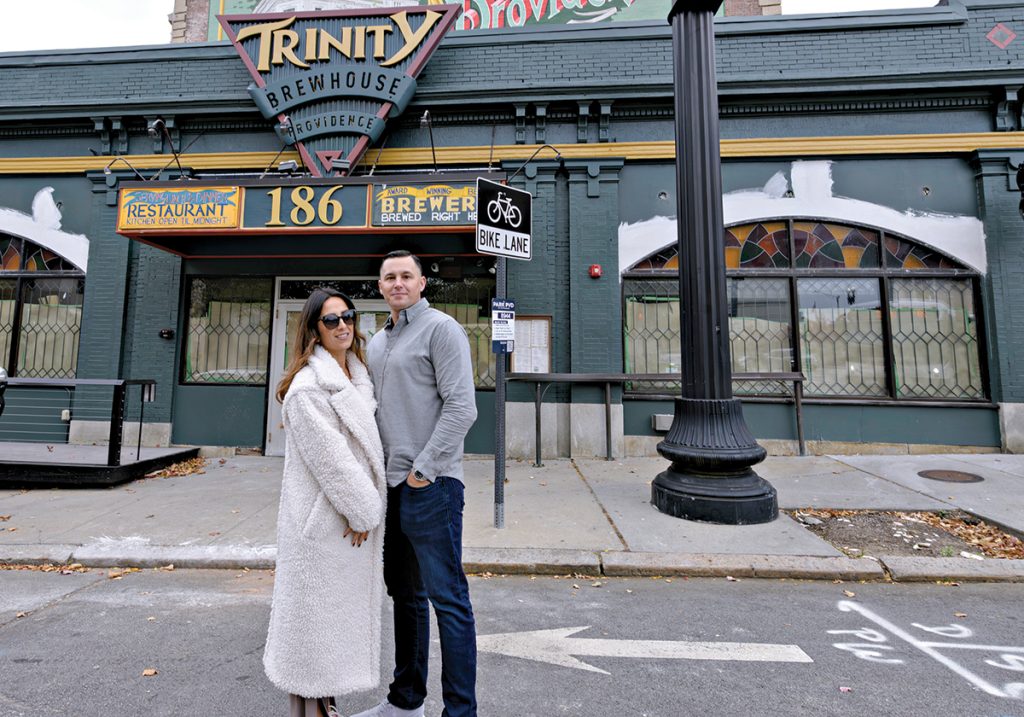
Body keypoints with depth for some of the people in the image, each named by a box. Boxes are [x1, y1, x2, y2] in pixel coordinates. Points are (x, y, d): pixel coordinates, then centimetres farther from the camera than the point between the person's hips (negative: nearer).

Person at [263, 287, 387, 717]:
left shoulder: (358, 378, 11)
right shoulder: (307, 386, -16)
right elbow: (328, 456, -20)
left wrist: (368, 508, 11)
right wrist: (361, 509, -13)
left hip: (358, 515, 9)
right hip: (323, 518, -9)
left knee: (343, 612, 20)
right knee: (316, 610, 6)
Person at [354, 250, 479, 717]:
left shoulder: (441, 329, -8)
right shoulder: (376, 342, 16)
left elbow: (461, 407, -16)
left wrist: (422, 470, -16)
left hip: (430, 485, -8)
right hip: (390, 485, 8)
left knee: (446, 598, 1)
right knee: (404, 594, 20)